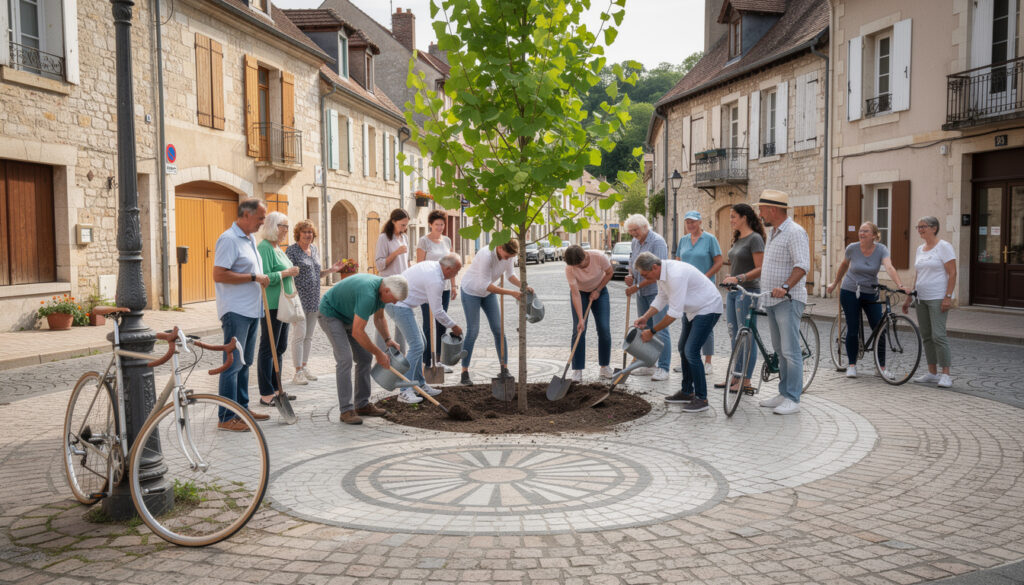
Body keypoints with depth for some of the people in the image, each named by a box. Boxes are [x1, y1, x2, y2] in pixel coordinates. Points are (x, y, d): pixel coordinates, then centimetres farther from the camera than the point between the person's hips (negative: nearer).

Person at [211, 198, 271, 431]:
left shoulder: (249, 239, 16)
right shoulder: (229, 239, -14)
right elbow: (219, 275, -22)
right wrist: (254, 278, -18)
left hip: (251, 311, 9)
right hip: (235, 311, -9)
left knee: (244, 362, 15)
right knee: (233, 363, -6)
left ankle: (242, 408, 24)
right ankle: (226, 418, -2)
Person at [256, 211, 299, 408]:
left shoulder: (277, 248, 18)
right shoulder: (264, 248, -13)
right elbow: (265, 277, -23)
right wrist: (287, 272, -17)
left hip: (283, 305, 10)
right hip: (271, 306, -10)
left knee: (280, 348, 14)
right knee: (268, 349, -5)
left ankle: (276, 389, 23)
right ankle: (266, 395, 0)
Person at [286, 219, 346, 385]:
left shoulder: (315, 249, 14)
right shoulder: (292, 250, -8)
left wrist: (331, 270, 8)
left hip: (314, 299, 7)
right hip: (299, 299, -7)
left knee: (309, 335, 12)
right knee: (299, 334, -7)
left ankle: (304, 367, 22)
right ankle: (298, 372, -2)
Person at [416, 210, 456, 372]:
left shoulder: (447, 240, 11)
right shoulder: (423, 241, -6)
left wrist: (453, 286, 13)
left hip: (444, 287, 6)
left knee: (441, 325, 9)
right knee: (429, 325, -3)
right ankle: (427, 362, 4)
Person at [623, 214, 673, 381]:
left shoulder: (657, 242, -16)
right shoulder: (634, 242, 10)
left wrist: (637, 286, -19)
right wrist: (630, 276, -1)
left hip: (656, 291, -8)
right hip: (641, 293, 8)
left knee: (660, 329, -7)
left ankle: (663, 368, -4)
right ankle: (648, 365, 20)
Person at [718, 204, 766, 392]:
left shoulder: (754, 238, -12)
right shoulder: (738, 239, 15)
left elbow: (760, 269, -18)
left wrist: (738, 278, -25)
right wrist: (729, 278, 13)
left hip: (747, 292, -9)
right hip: (732, 292, 9)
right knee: (734, 336, 12)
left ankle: (746, 381, 2)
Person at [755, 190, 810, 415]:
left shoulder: (795, 232, -12)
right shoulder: (773, 233, 18)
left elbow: (802, 266, -22)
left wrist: (785, 287, -33)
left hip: (789, 300, -10)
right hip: (772, 300, 10)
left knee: (790, 350, -9)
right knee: (780, 350, 13)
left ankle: (793, 399, -6)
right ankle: (783, 394, 20)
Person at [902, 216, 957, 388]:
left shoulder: (944, 247, -6)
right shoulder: (920, 249, 16)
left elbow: (952, 274, -11)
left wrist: (948, 297, -18)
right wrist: (909, 298, 18)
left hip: (938, 299, -8)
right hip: (921, 298, 8)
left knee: (938, 335, -13)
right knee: (926, 336, 8)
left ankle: (946, 375, -8)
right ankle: (932, 373, 14)